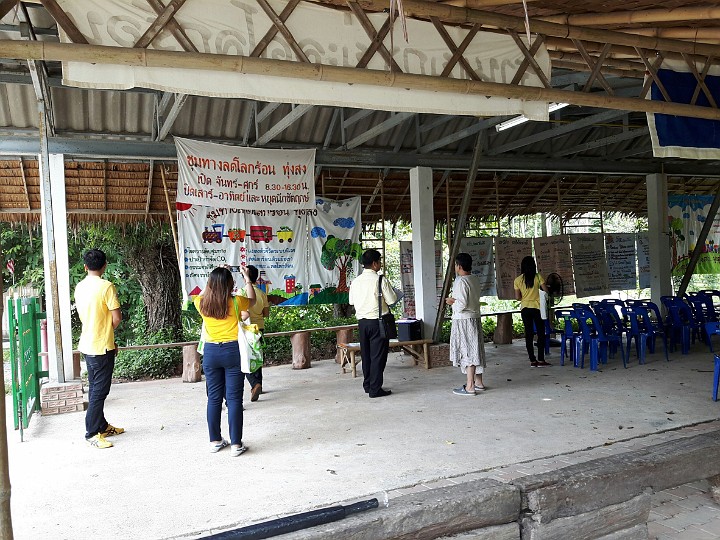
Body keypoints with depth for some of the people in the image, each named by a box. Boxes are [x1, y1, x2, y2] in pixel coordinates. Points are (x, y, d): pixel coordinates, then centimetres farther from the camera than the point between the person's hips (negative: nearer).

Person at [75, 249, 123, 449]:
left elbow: (82, 315, 15)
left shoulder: (80, 287, 7)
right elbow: (117, 317, -17)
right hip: (102, 346, -8)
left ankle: (102, 426, 27)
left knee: (95, 388, 16)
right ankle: (92, 433, 3)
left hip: (87, 344, 8)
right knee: (100, 391, -1)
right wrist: (109, 331, 4)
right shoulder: (106, 286, -16)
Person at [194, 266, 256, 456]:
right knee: (234, 398, 2)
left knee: (214, 398, 12)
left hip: (211, 352, 3)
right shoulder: (235, 303, -9)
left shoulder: (202, 303, -2)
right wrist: (246, 278, 19)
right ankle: (236, 444, 5)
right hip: (233, 351, -3)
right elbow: (252, 300, 13)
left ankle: (215, 441, 22)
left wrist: (215, 278, 23)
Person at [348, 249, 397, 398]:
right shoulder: (380, 280, -13)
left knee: (366, 354, 15)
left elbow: (352, 301, 13)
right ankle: (375, 389, 1)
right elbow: (392, 300, -11)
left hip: (362, 321, 6)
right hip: (377, 321, -6)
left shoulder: (355, 281, 4)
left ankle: (367, 385, 24)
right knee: (378, 355, 0)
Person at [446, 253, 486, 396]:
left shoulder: (461, 281, -18)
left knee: (467, 351, -5)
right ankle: (478, 382, 24)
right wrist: (456, 299, 15)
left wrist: (452, 302, -5)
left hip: (463, 320, -9)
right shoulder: (475, 280, 9)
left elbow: (462, 304, -23)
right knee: (475, 350, 14)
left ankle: (470, 387, -1)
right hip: (476, 318, 9)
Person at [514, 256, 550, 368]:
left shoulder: (518, 280, -1)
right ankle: (541, 360, 2)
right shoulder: (538, 277, -6)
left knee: (529, 334, 6)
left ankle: (532, 361, 7)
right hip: (537, 307, -2)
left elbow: (517, 297, -1)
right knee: (541, 333, 5)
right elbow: (546, 291, -6)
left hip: (525, 309, 2)